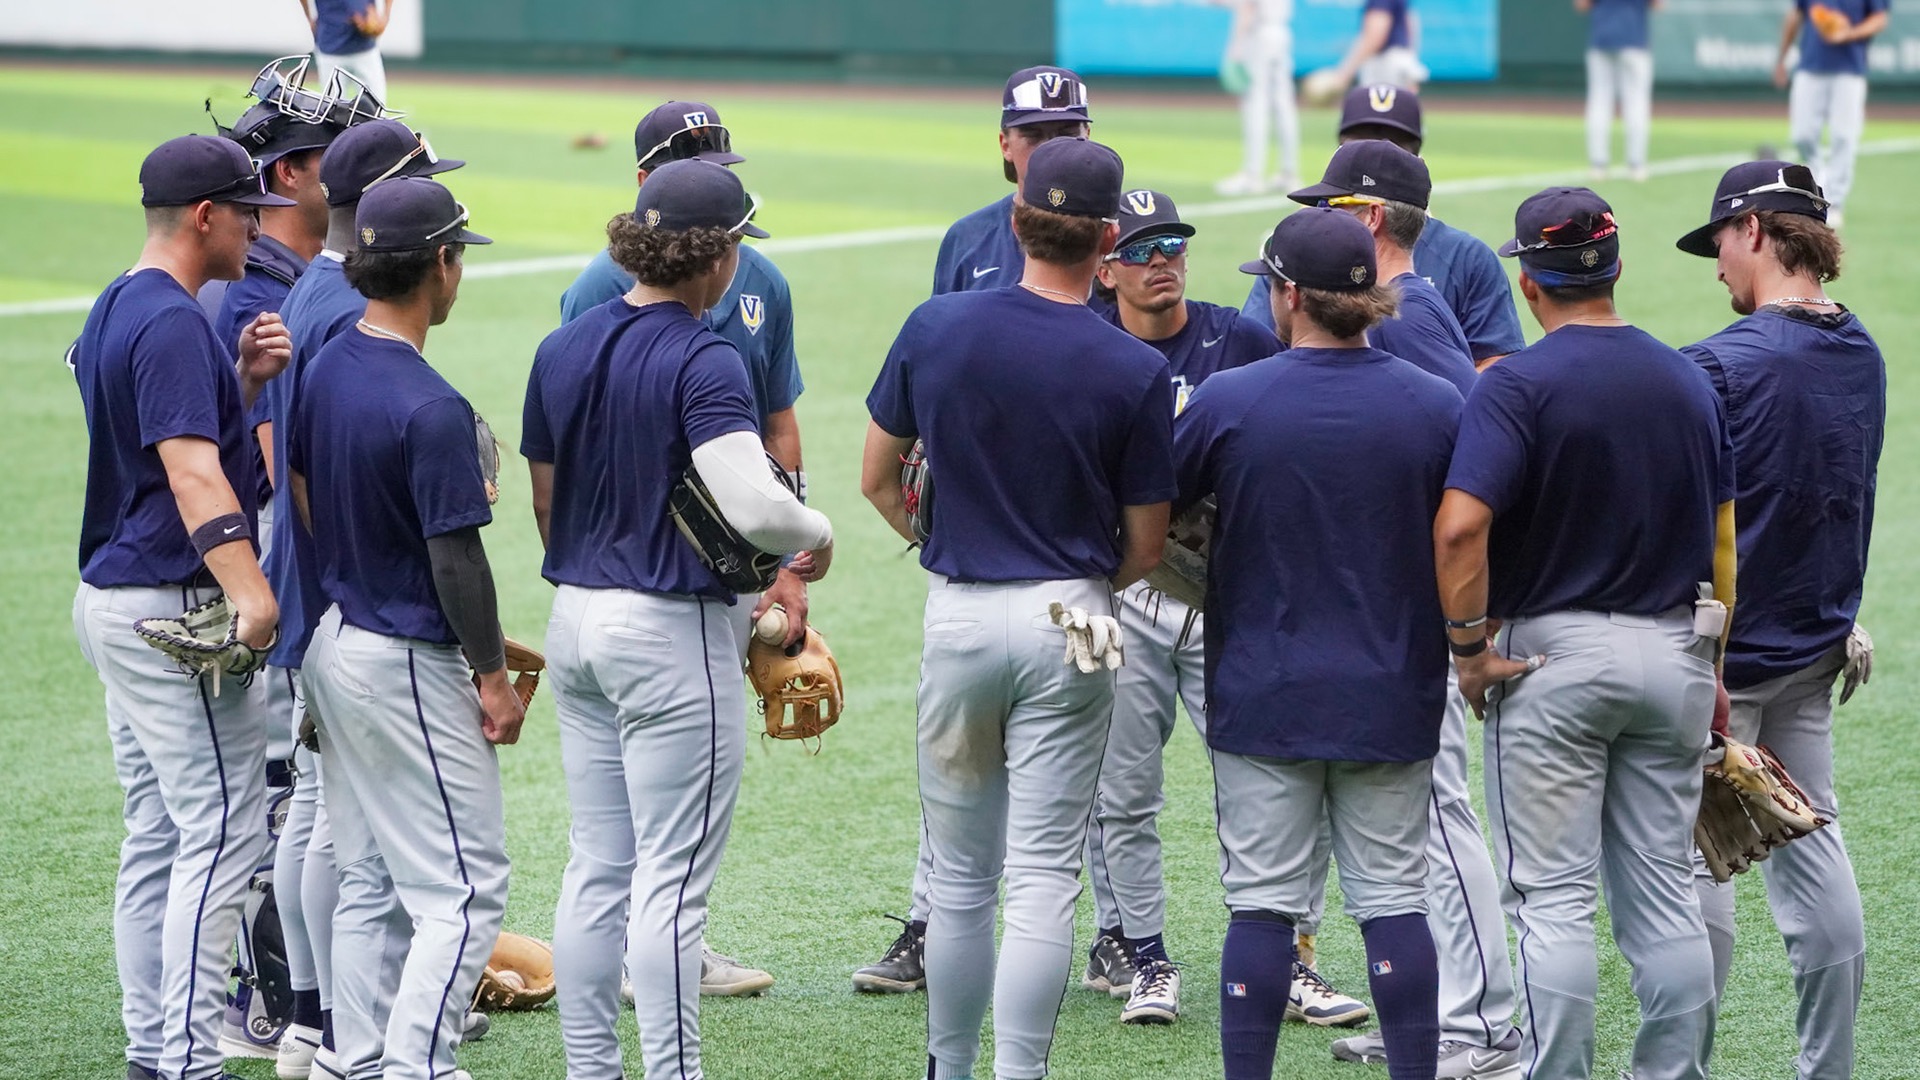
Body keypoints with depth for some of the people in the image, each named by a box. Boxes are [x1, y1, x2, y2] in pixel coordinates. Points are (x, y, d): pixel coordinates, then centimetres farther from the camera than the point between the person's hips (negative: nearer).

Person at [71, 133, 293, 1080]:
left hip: (116, 600, 11)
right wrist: (251, 593, -39)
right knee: (221, 832, -10)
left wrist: (241, 378, 7)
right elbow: (190, 468, -29)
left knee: (157, 839, 13)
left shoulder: (117, 310, 14)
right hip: (172, 607, -11)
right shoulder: (173, 322, -17)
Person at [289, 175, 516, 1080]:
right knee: (465, 887, -5)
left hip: (332, 642, 9)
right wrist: (492, 675, -11)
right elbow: (454, 557, -19)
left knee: (367, 882, 15)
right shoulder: (429, 408, -21)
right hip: (407, 662, -9)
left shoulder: (324, 369, 5)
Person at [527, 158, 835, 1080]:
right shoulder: (703, 363, -17)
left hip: (577, 624, 7)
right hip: (674, 632, -7)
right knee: (671, 881, -3)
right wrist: (818, 536, -8)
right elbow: (752, 506, -28)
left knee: (596, 869, 13)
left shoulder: (563, 349, 6)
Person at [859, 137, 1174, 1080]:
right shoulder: (1136, 370, -9)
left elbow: (878, 479, 6)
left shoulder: (934, 329, -4)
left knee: (960, 875, 14)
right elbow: (1145, 545, -2)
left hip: (957, 615, 2)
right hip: (1068, 626, -2)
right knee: (1043, 877, 0)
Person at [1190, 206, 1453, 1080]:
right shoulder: (1437, 408, -4)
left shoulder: (1227, 401, -9)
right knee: (1393, 900, 7)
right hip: (1393, 697, 2)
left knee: (1262, 905, 3)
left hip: (1262, 691, -1)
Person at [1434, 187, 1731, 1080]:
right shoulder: (1689, 382, 7)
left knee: (1554, 899, -1)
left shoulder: (1517, 385, -11)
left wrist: (1469, 649, -13)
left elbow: (1460, 527, -24)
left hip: (1552, 652, -5)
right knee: (1666, 896, 10)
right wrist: (1711, 671, 19)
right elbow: (1722, 544, 11)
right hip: (1672, 654, 5)